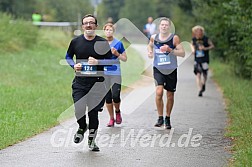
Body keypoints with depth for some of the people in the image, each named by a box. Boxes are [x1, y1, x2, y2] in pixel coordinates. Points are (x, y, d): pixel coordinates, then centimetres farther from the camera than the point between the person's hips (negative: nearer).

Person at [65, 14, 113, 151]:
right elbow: (68, 57, 19)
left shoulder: (102, 43, 1)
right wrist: (74, 65, -1)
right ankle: (82, 128, 23)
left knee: (93, 112, 1)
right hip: (79, 82, 1)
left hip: (96, 83, -1)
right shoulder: (75, 42, 5)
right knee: (79, 110, -11)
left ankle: (92, 139, 19)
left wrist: (98, 62, -14)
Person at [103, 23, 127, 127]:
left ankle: (117, 112, 18)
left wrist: (117, 54, -11)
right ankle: (111, 118, 16)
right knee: (108, 98, 3)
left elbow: (125, 59, 5)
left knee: (115, 96, -12)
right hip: (104, 74, 2)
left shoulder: (118, 43, 1)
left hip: (115, 74, -2)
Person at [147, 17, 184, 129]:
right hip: (158, 69, 0)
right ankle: (160, 118, -7)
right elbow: (150, 45, 22)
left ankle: (167, 119, 27)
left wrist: (170, 50, -24)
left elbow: (182, 53, -11)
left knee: (170, 96, 8)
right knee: (159, 92, -20)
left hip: (171, 70, 0)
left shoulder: (174, 38, -8)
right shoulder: (154, 38, 0)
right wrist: (150, 52, 1)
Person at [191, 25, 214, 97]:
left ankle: (203, 84, 37)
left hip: (204, 59, -1)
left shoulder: (206, 39, -7)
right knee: (198, 74, -9)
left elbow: (212, 45, -1)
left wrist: (205, 48, -17)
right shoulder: (194, 39, 2)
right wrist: (193, 50, 1)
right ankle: (200, 90, -11)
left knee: (204, 74, 7)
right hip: (197, 60, 1)